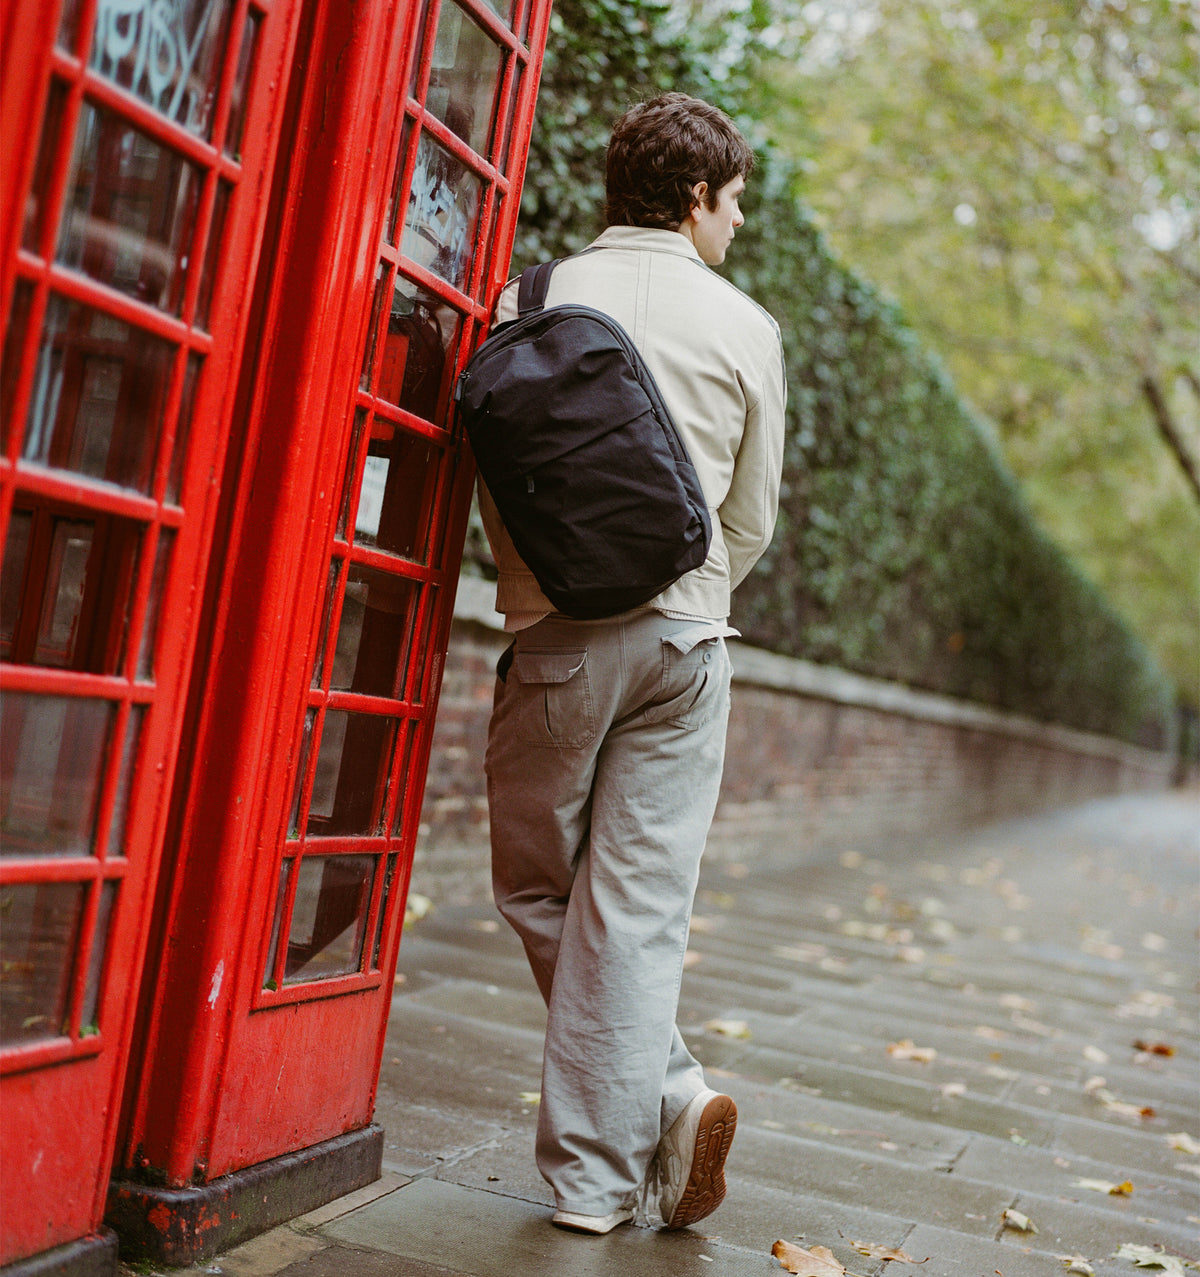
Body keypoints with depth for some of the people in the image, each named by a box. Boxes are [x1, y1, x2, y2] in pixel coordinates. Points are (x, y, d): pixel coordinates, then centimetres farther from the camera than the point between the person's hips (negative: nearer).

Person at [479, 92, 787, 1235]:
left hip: (557, 637, -1)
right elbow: (751, 520, 8)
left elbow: (496, 478, 7)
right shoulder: (746, 328, 5)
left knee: (541, 889, 12)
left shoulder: (535, 301, 3)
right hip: (686, 639, 1)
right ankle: (594, 1173, 3)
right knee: (637, 905, 2)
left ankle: (668, 1092, 8)